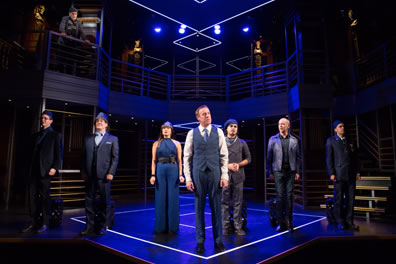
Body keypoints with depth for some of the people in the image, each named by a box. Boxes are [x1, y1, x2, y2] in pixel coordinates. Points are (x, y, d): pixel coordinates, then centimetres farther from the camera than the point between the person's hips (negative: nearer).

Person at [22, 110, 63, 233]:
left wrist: (55, 167, -14)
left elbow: (59, 154, -3)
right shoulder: (36, 135, 18)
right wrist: (30, 169, 13)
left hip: (45, 171, -5)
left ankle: (45, 224, 9)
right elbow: (32, 152, 19)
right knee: (33, 197, 5)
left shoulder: (55, 135, 2)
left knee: (44, 197, 0)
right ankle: (34, 223, 13)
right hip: (33, 171, 5)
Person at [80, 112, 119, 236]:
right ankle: (90, 226, 17)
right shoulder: (88, 139, 16)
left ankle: (103, 226, 16)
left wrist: (111, 173, -8)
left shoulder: (113, 139, 7)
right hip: (89, 175, 3)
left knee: (105, 201, 4)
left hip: (104, 175, -3)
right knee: (89, 200, 7)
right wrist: (83, 171, 3)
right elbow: (83, 156, 13)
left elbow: (115, 158, 1)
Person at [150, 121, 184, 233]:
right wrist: (153, 175, -5)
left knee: (173, 198, 2)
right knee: (160, 198, 4)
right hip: (160, 170, 0)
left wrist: (180, 174, -5)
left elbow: (179, 160, 4)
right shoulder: (156, 144, 9)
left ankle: (172, 226, 14)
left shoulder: (176, 143, 9)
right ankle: (161, 226, 16)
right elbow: (153, 160, 4)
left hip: (173, 170, 0)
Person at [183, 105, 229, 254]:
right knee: (199, 208, 8)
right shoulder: (192, 134, 2)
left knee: (216, 208, 8)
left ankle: (218, 240, 23)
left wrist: (224, 176, -3)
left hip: (215, 174, 0)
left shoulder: (218, 132, 3)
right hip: (198, 174, 0)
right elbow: (187, 157, 3)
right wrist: (188, 178, -2)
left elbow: (224, 155, 3)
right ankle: (200, 241, 23)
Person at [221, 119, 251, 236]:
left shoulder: (242, 143, 12)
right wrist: (228, 165, -11)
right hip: (225, 175, -1)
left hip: (238, 176, 1)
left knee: (237, 203, 3)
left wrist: (239, 164, -7)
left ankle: (238, 227, 11)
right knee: (224, 202, 2)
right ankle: (225, 227, 10)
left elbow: (248, 158, 11)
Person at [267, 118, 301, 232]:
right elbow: (269, 156, 4)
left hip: (290, 171, 1)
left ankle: (289, 222, 15)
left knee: (289, 196, 4)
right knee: (280, 196, 0)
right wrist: (270, 172, 0)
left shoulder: (294, 140, 8)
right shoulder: (273, 139, 5)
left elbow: (298, 156, 9)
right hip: (278, 171, -1)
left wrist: (297, 171, 2)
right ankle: (281, 223, 7)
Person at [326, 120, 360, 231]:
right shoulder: (331, 141, 4)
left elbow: (355, 157, 18)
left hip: (351, 175, 4)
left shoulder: (349, 141, 17)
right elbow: (329, 158, -1)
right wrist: (331, 173, -9)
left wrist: (357, 172, 11)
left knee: (350, 198, 5)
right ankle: (340, 222, 10)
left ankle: (349, 221, 14)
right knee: (339, 199, 0)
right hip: (339, 175, -4)